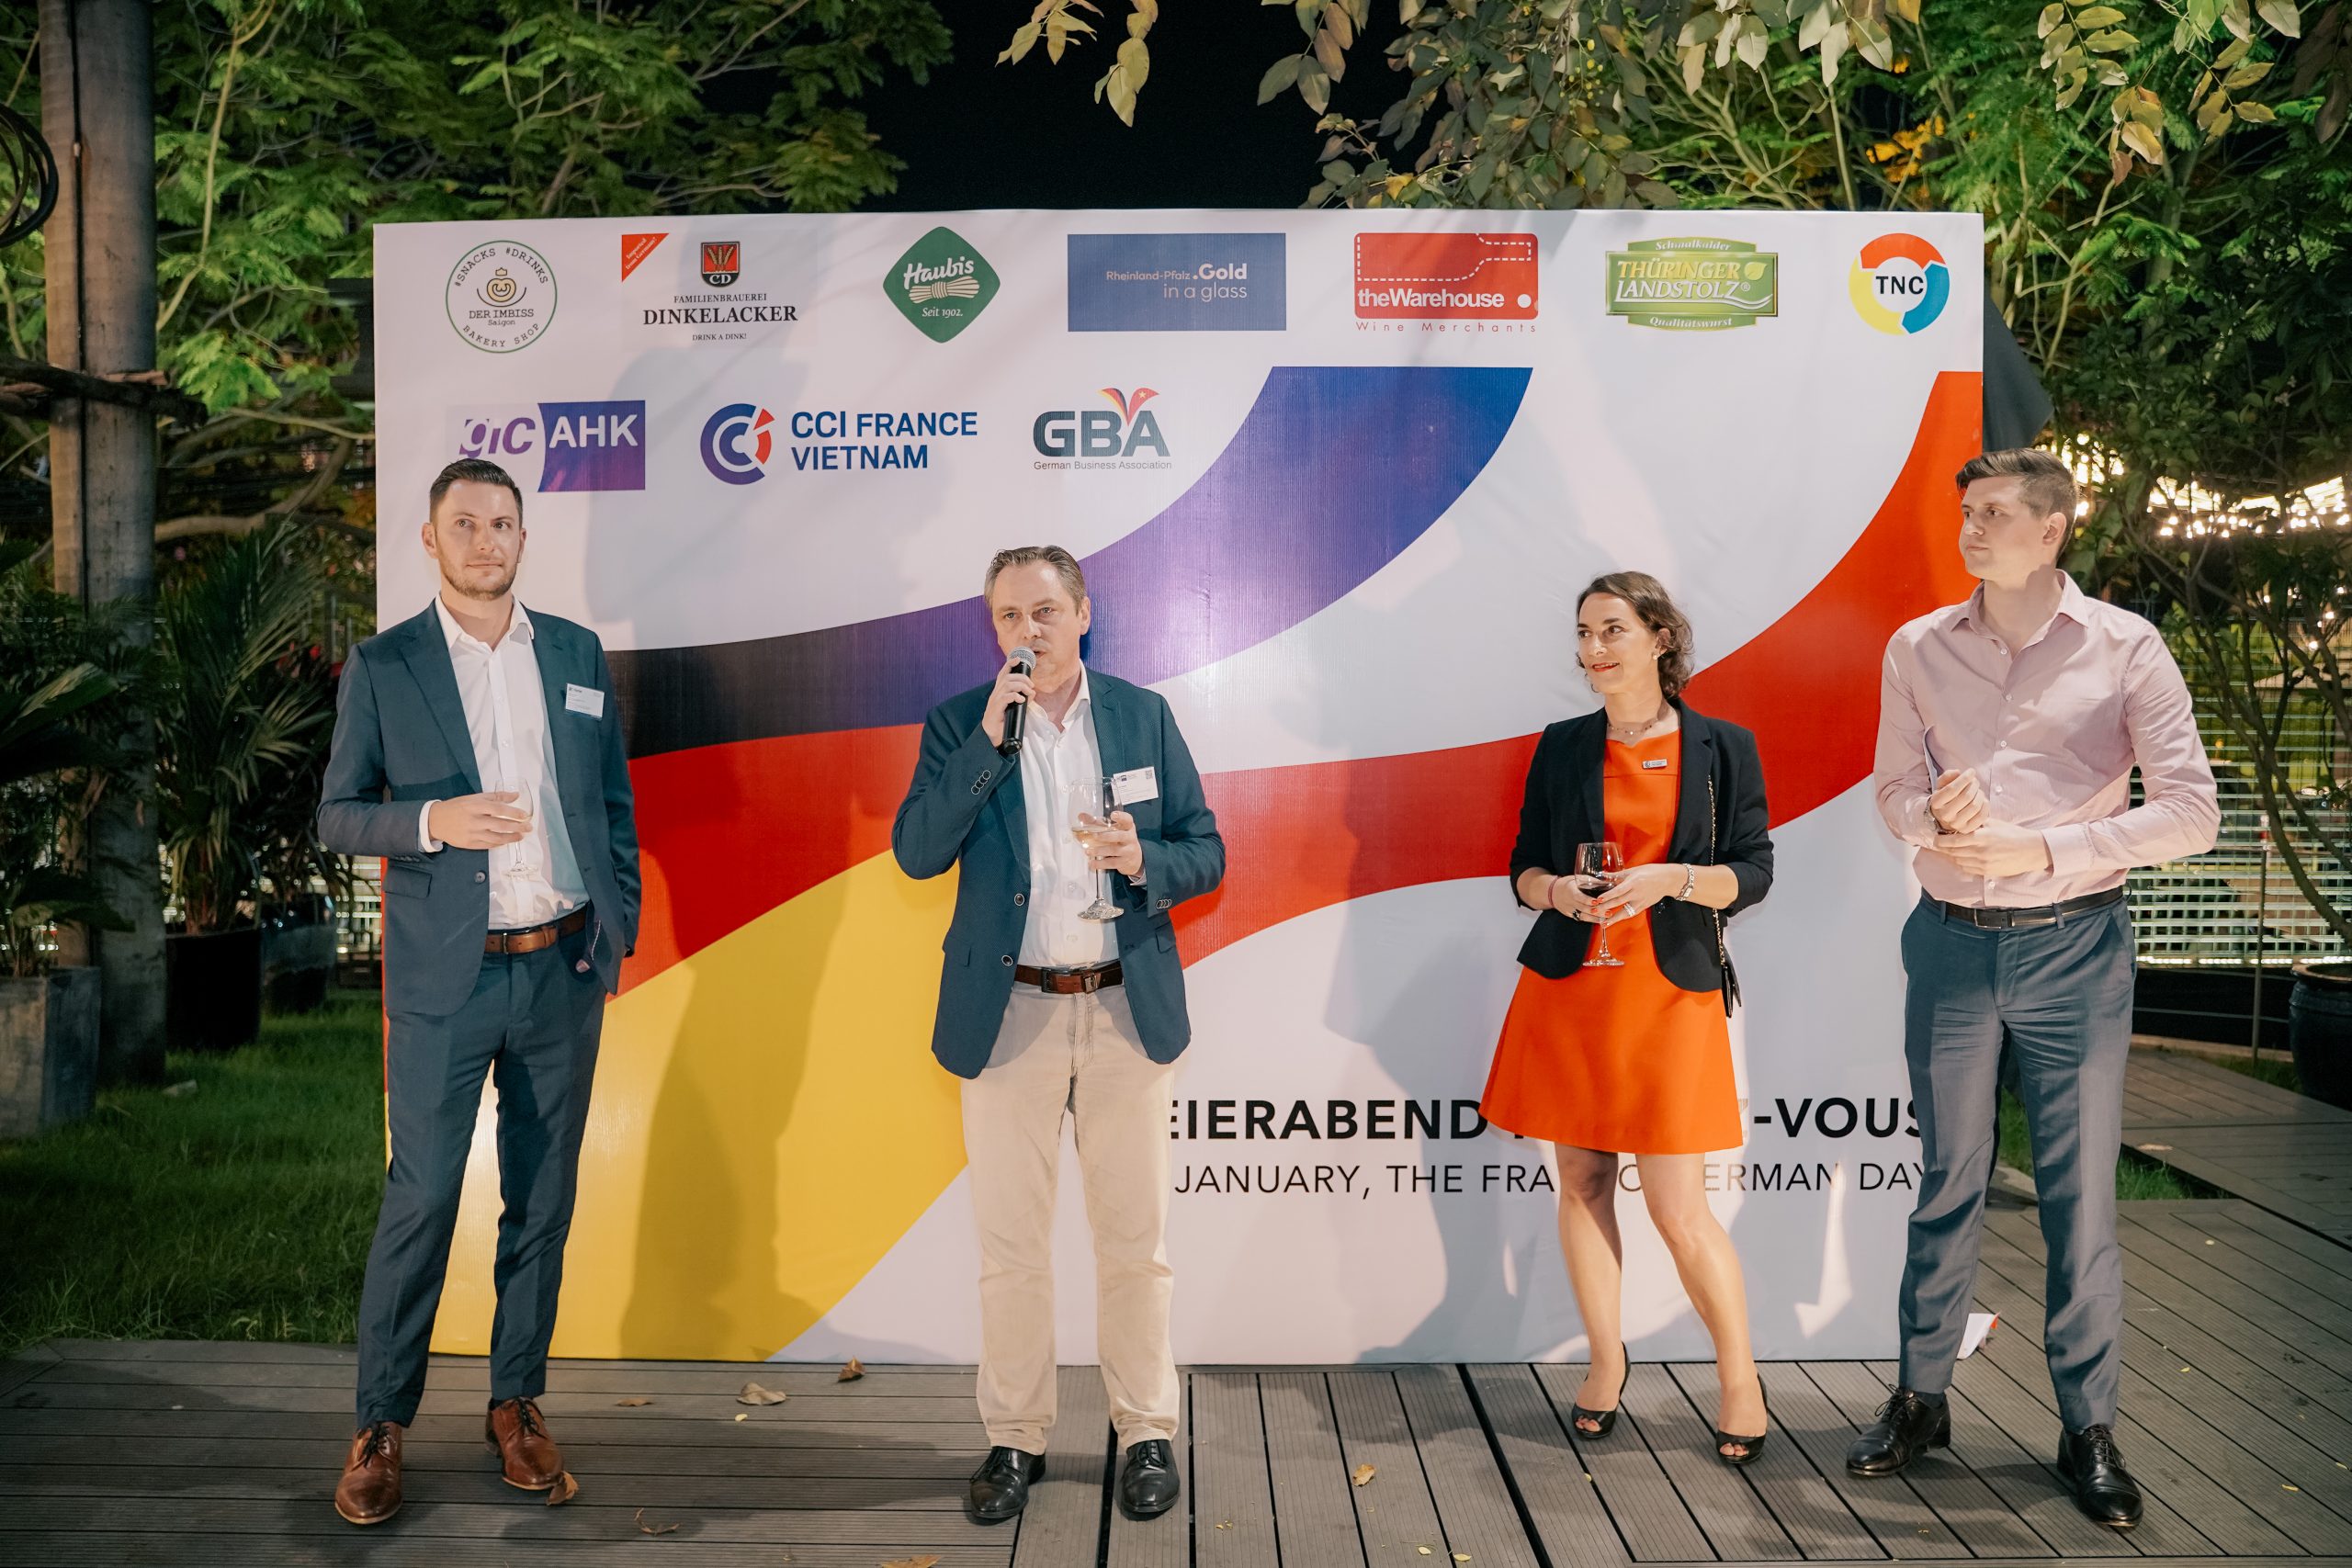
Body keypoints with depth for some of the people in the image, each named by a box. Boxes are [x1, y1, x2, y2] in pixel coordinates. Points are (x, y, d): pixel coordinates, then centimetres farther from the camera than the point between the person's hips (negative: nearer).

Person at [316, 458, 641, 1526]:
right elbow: (337, 815, 0)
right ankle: (381, 1422, 16)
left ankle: (516, 1401, 25)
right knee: (420, 1199, 0)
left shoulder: (576, 655, 7)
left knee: (542, 1198, 10)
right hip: (444, 978, -3)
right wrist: (434, 819, -18)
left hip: (564, 969, 3)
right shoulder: (382, 668, 0)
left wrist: (620, 920, 6)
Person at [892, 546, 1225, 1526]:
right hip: (1007, 1015, 0)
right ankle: (1014, 1438, 23)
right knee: (1010, 1244, 8)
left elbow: (1206, 852, 5)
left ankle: (1146, 1433, 24)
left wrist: (1144, 861, -16)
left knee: (1134, 1239, 9)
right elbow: (916, 852, -11)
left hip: (1127, 1012, 1)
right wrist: (986, 738, -18)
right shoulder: (958, 723, 1)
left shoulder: (1144, 715, 4)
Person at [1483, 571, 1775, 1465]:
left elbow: (1752, 874, -1)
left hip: (1671, 992, -3)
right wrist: (1558, 890, -11)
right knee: (1583, 1181, 8)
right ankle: (1606, 1360, 23)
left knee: (1679, 1206, -4)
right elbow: (1524, 866, 10)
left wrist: (1673, 878, -18)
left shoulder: (1723, 748, 2)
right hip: (1567, 988, 3)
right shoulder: (1563, 747, 8)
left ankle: (1740, 1378, 14)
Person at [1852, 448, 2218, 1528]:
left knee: (2080, 1192, 5)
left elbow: (2190, 811, -7)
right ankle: (1921, 1399, 24)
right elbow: (1894, 789, 5)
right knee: (1947, 1182, 11)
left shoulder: (2125, 648, -3)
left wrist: (2041, 848, -17)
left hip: (2073, 944, -2)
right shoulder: (1919, 649, 4)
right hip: (1953, 943, 2)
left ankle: (2088, 1429, 19)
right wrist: (1935, 812, -18)